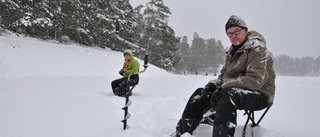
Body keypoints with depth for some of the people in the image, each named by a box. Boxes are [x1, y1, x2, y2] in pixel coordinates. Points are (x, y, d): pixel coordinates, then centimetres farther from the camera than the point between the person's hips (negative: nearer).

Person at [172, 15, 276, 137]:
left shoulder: (257, 49, -13)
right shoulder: (233, 52, 13)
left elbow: (255, 80, -25)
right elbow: (223, 75, 17)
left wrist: (224, 87, -27)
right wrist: (212, 85, -6)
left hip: (260, 95, -8)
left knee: (227, 96, -39)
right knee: (199, 94, 2)